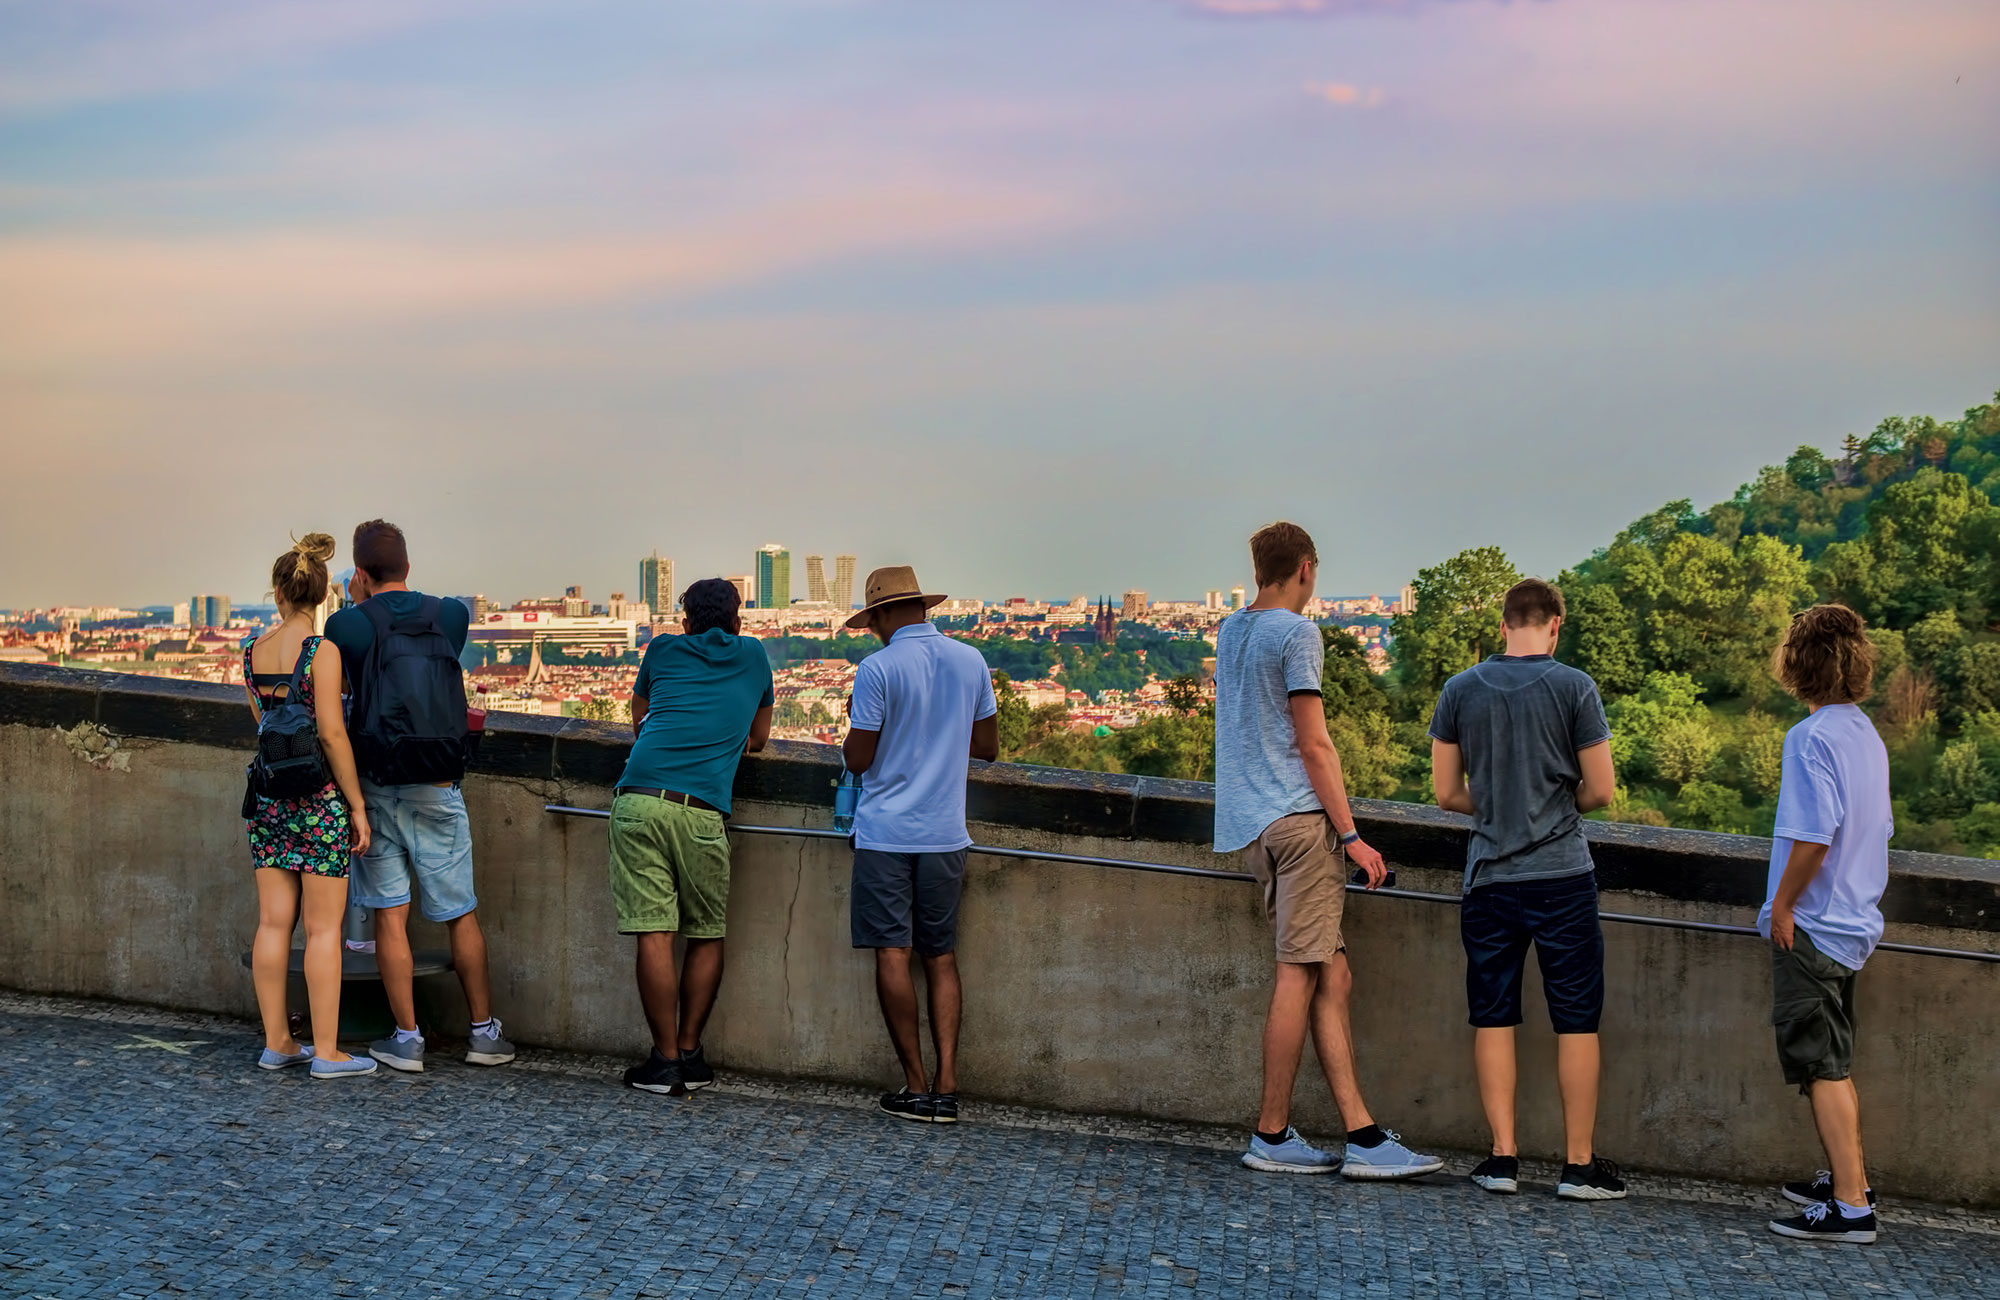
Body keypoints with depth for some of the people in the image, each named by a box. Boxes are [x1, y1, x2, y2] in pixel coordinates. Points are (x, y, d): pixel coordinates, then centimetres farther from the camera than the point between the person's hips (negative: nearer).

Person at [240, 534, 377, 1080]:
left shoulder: (253, 651, 5)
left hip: (269, 791, 6)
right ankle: (326, 1052, 1)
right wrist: (357, 804, -9)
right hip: (318, 795, -6)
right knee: (324, 928, -1)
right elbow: (332, 734, -15)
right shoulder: (322, 652, -13)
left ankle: (277, 1042, 15)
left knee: (273, 923, 9)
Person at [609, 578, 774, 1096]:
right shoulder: (752, 655, 22)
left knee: (654, 933, -2)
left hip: (640, 796, 1)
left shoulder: (664, 650, 23)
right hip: (703, 807, -1)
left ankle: (665, 1060, -1)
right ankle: (690, 1053, 13)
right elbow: (758, 738, 34)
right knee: (707, 936, 13)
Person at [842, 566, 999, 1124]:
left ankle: (917, 1087, 1)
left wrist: (856, 723, 13)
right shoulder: (970, 661, 5)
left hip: (886, 831, -4)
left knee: (894, 954, 1)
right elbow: (987, 746, 13)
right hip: (945, 834, 4)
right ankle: (946, 1085, 2)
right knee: (941, 957, 9)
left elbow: (857, 759, -7)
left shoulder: (878, 669, -10)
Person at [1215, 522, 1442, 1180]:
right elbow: (1314, 744, -12)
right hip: (1298, 816, -9)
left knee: (1330, 976, 4)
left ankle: (1361, 1133, -1)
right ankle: (1272, 1135, -4)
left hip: (1249, 823, 9)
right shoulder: (1297, 633, -7)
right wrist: (1350, 834, -11)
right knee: (1301, 973, -6)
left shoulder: (1231, 630, 17)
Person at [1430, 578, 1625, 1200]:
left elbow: (1447, 793, 6)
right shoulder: (1573, 687, -7)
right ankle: (1579, 1165, 7)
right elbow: (1600, 789, -6)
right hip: (1562, 876, -3)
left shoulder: (1460, 690, 2)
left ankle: (1503, 1158, 8)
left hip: (1489, 877, 3)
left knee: (1493, 1017, 8)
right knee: (1576, 1021, 4)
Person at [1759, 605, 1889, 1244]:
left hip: (1811, 926, -9)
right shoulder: (1867, 735, 8)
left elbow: (1814, 834, -25)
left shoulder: (1812, 737, -18)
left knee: (1822, 1066, -5)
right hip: (1856, 920, 9)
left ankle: (1851, 1207, -4)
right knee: (1833, 1063, 20)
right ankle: (1848, 1178, 31)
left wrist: (1782, 906, -13)